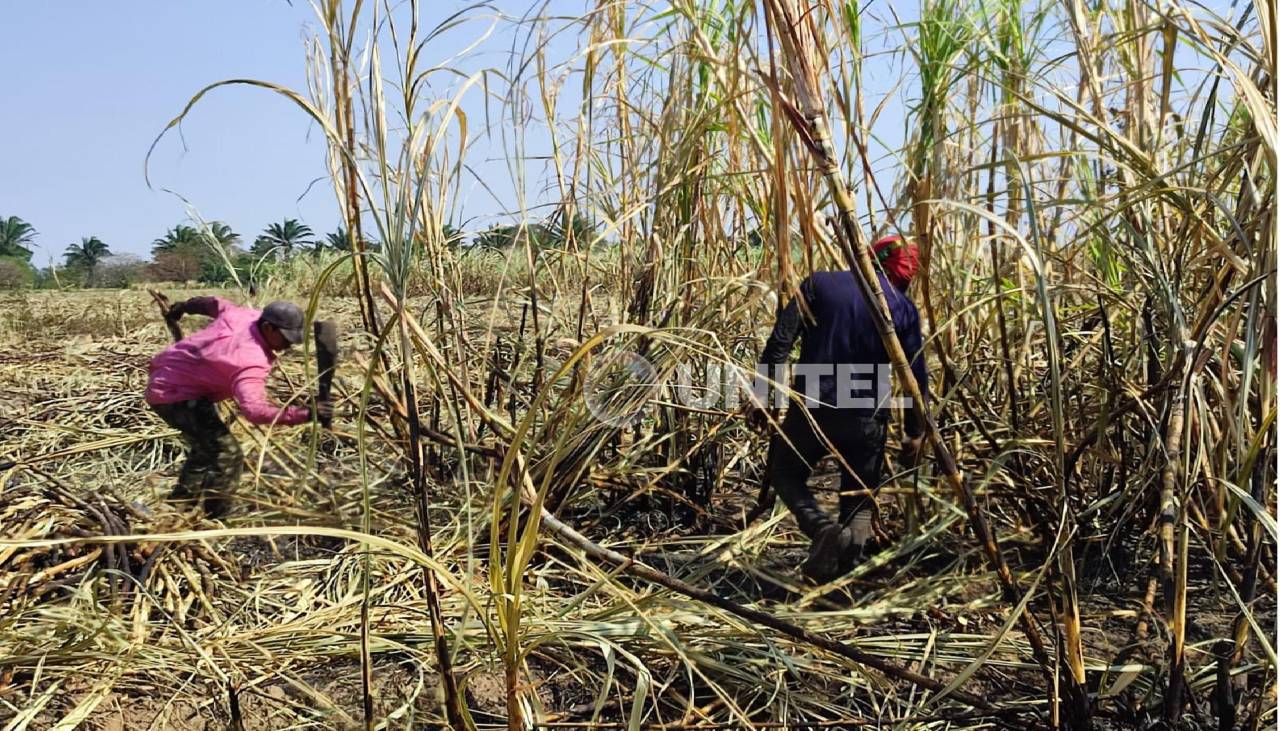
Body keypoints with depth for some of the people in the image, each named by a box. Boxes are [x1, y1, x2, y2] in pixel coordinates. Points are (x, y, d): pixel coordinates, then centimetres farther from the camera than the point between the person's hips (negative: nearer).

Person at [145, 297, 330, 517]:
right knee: (227, 456, -18)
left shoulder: (242, 315, -8)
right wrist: (303, 414, -52)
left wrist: (185, 306, 36)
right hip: (173, 393, -11)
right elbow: (254, 409, -51)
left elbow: (215, 303, 15)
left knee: (207, 448, 27)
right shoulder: (252, 360, -36)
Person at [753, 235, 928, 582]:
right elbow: (916, 375, 3)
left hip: (811, 408, -1)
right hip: (867, 419, 1)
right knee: (860, 501, 16)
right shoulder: (904, 308, 4)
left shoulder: (819, 284, 2)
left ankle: (823, 528, -6)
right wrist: (915, 432, 13)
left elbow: (780, 340, -6)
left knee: (785, 474, 21)